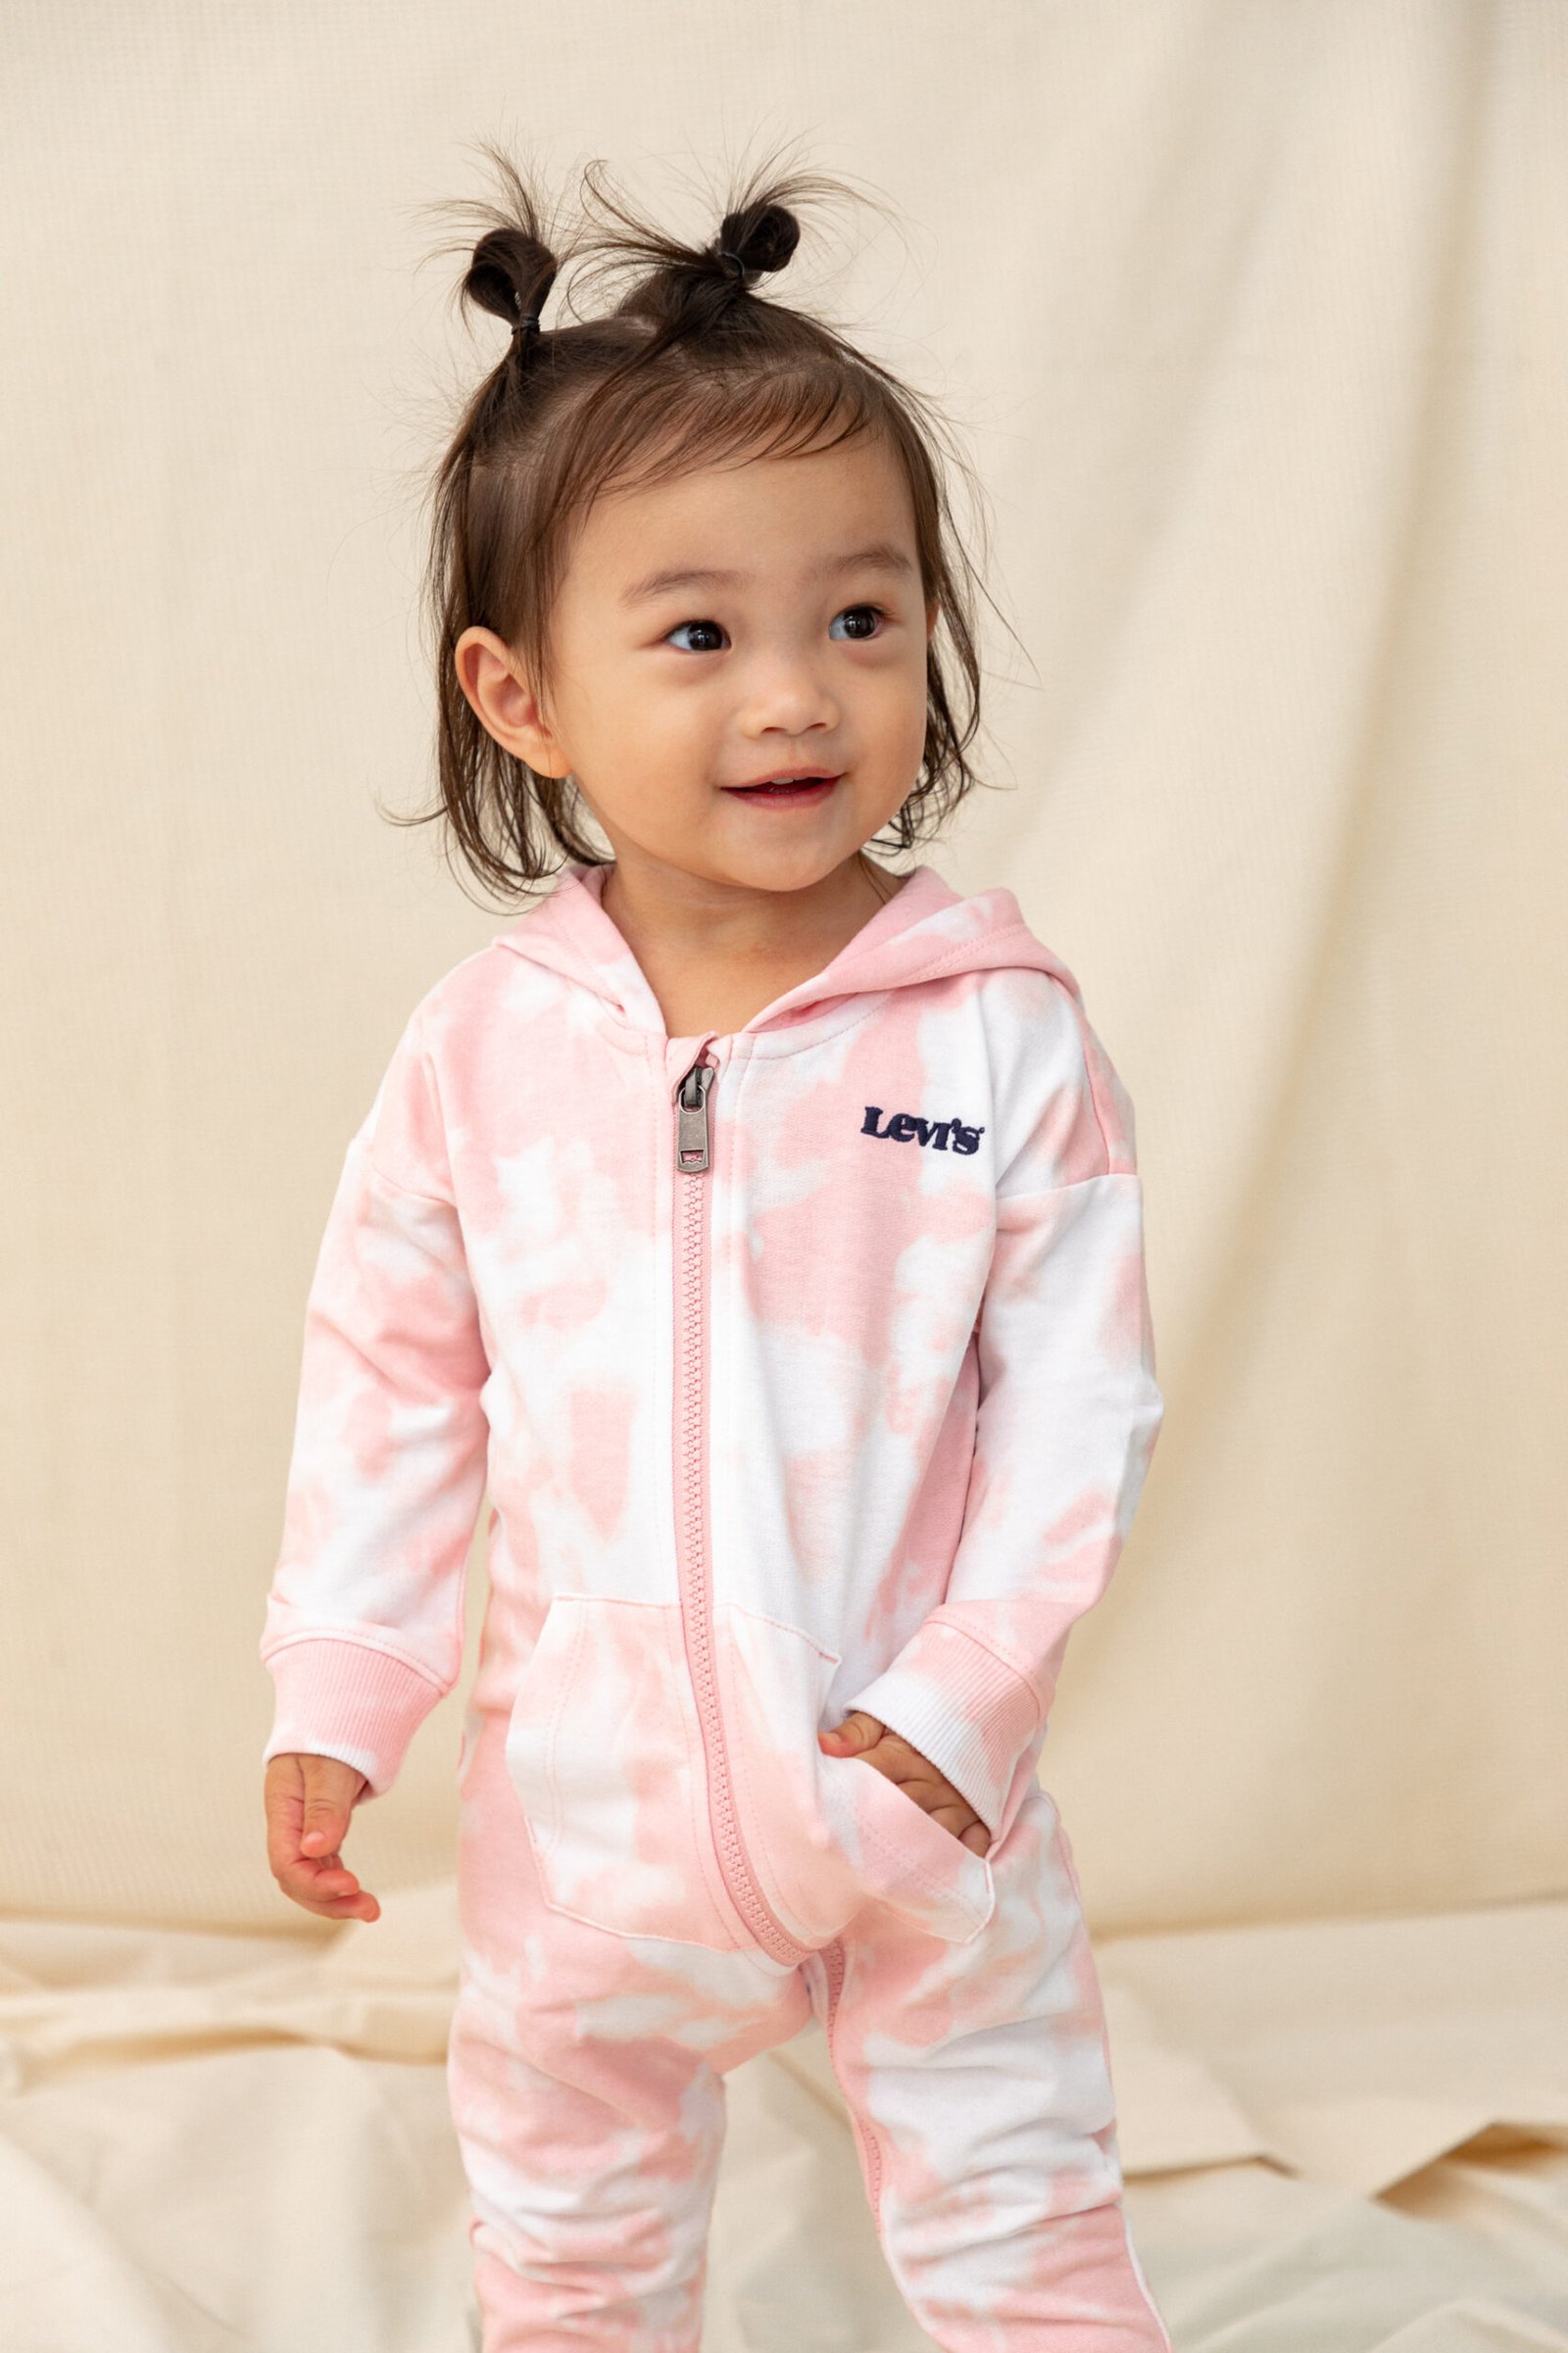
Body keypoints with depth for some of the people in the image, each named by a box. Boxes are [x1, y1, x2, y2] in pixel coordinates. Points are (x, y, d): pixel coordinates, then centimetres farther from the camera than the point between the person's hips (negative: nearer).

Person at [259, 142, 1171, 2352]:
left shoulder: (1006, 1033, -14)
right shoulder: (481, 1047, -8)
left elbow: (1081, 1402, -11)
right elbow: (389, 1384, 1)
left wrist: (958, 1698, -16)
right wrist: (337, 1696, -1)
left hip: (926, 1783, -2)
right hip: (592, 1800, 2)